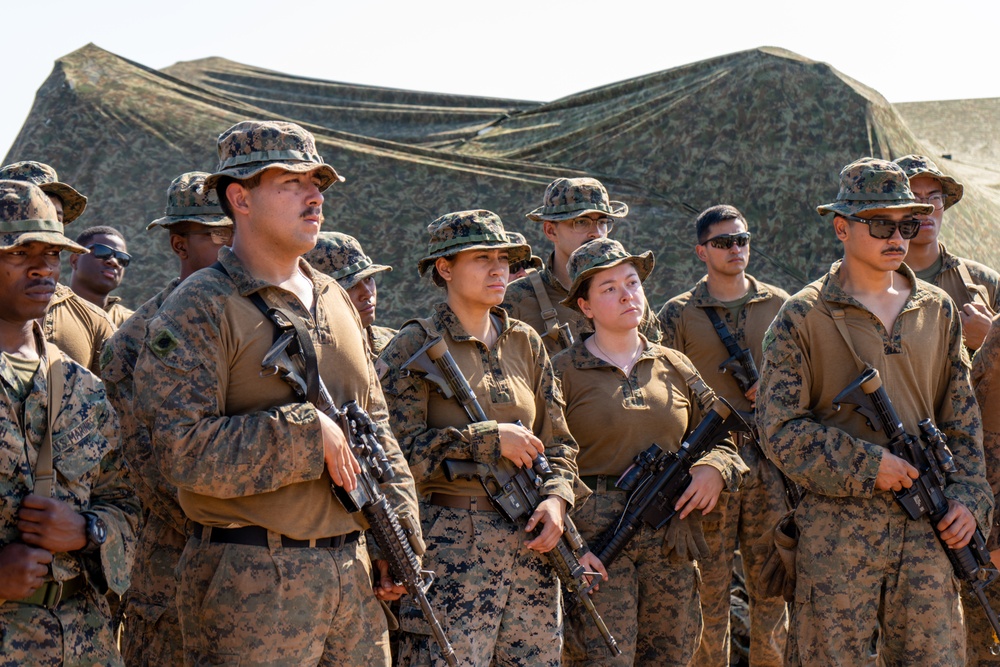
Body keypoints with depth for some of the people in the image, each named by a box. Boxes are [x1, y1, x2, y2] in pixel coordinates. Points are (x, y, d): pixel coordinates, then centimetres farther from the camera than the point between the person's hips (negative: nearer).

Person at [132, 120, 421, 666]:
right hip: (250, 586, -7)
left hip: (354, 572, 7)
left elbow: (375, 425, 20)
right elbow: (182, 451, -19)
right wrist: (306, 433, -19)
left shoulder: (334, 300, 15)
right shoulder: (198, 309, -9)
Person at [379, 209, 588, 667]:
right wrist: (489, 440, -14)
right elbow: (400, 449, -12)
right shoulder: (414, 346, -3)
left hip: (531, 543, 5)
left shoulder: (526, 344, 13)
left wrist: (556, 498, -3)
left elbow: (558, 441, 16)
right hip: (450, 543, -5)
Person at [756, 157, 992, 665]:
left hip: (927, 528, 4)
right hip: (836, 526, -4)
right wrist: (868, 465, -13)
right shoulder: (801, 318, -3)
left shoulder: (938, 310, 12)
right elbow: (780, 428, -8)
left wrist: (968, 495, 4)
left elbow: (962, 417, 17)